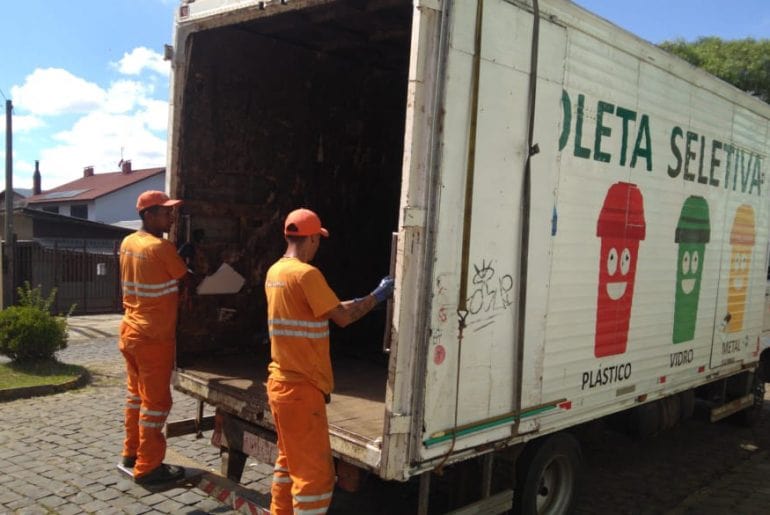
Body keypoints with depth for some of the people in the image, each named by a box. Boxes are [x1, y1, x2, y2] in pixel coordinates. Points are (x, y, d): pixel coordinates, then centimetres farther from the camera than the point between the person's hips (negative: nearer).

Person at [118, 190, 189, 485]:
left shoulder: (128, 243, 6)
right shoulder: (160, 248, -19)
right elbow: (185, 280, -6)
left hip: (130, 330, 9)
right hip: (154, 336, -9)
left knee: (136, 394, 20)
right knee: (156, 401, 0)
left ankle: (131, 452, 31)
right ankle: (148, 467, 6)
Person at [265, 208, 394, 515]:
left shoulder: (275, 272, 9)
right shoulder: (306, 274, -19)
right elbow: (342, 317, -14)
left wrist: (357, 303, 20)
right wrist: (378, 296, -1)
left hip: (281, 383, 9)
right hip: (301, 388, -9)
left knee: (290, 461, 21)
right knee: (316, 471, 0)